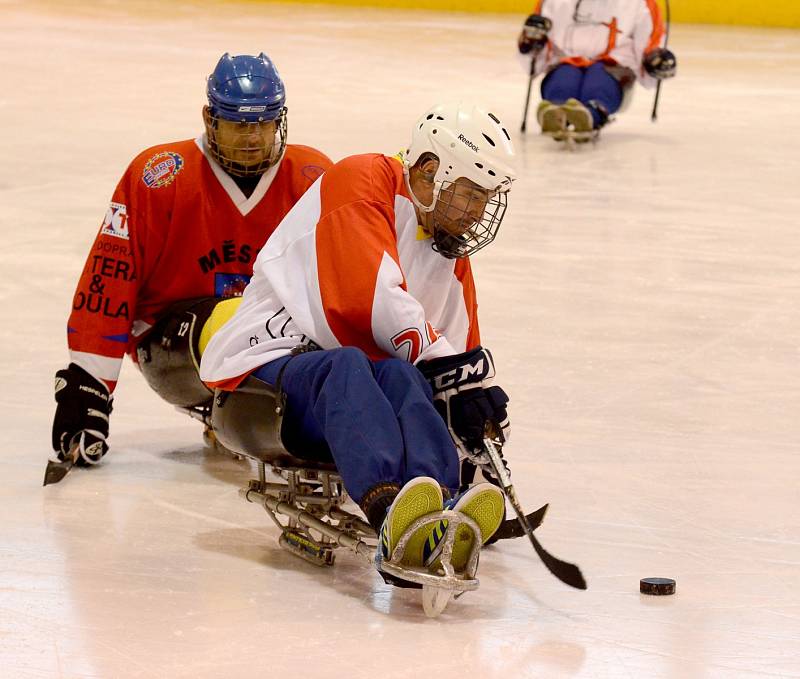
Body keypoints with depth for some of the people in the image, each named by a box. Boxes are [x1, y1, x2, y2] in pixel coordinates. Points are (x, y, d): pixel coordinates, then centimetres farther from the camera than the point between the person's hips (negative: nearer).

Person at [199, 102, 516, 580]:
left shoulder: (450, 253, 19)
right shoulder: (359, 184, -7)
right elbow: (373, 301, -20)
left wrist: (480, 445, 10)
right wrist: (455, 368, -22)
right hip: (262, 369, -6)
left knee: (400, 377, -29)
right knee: (347, 367, -39)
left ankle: (440, 518, -57)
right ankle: (391, 514, -66)